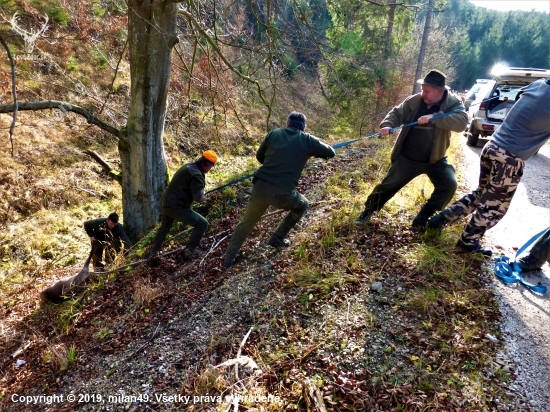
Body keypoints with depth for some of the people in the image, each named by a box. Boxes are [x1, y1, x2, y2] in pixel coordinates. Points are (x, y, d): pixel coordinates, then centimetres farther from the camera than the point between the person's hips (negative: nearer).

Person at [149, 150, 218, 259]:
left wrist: (200, 192, 12)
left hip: (166, 202, 10)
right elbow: (198, 197, -26)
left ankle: (153, 251, 50)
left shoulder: (188, 166, 8)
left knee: (164, 227, 33)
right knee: (202, 224, 0)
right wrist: (204, 197, -3)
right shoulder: (196, 174, -21)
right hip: (176, 207, -10)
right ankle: (189, 251, 9)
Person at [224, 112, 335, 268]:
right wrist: (315, 149, 34)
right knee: (303, 205, 29)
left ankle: (229, 258, 31)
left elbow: (259, 156, 22)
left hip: (260, 187, 3)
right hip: (282, 193, -3)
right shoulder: (307, 140, 6)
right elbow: (330, 153, 18)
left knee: (246, 222, 24)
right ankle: (277, 239, 31)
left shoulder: (274, 133, 12)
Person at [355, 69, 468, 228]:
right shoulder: (414, 101, -5)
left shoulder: (453, 103, -11)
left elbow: (461, 122, -26)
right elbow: (396, 113, 2)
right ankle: (368, 211, 24)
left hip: (435, 159, 0)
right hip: (407, 158, 0)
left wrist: (434, 117, -36)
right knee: (388, 185, 2)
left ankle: (422, 219, 3)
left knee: (449, 185, -15)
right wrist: (387, 125, -20)